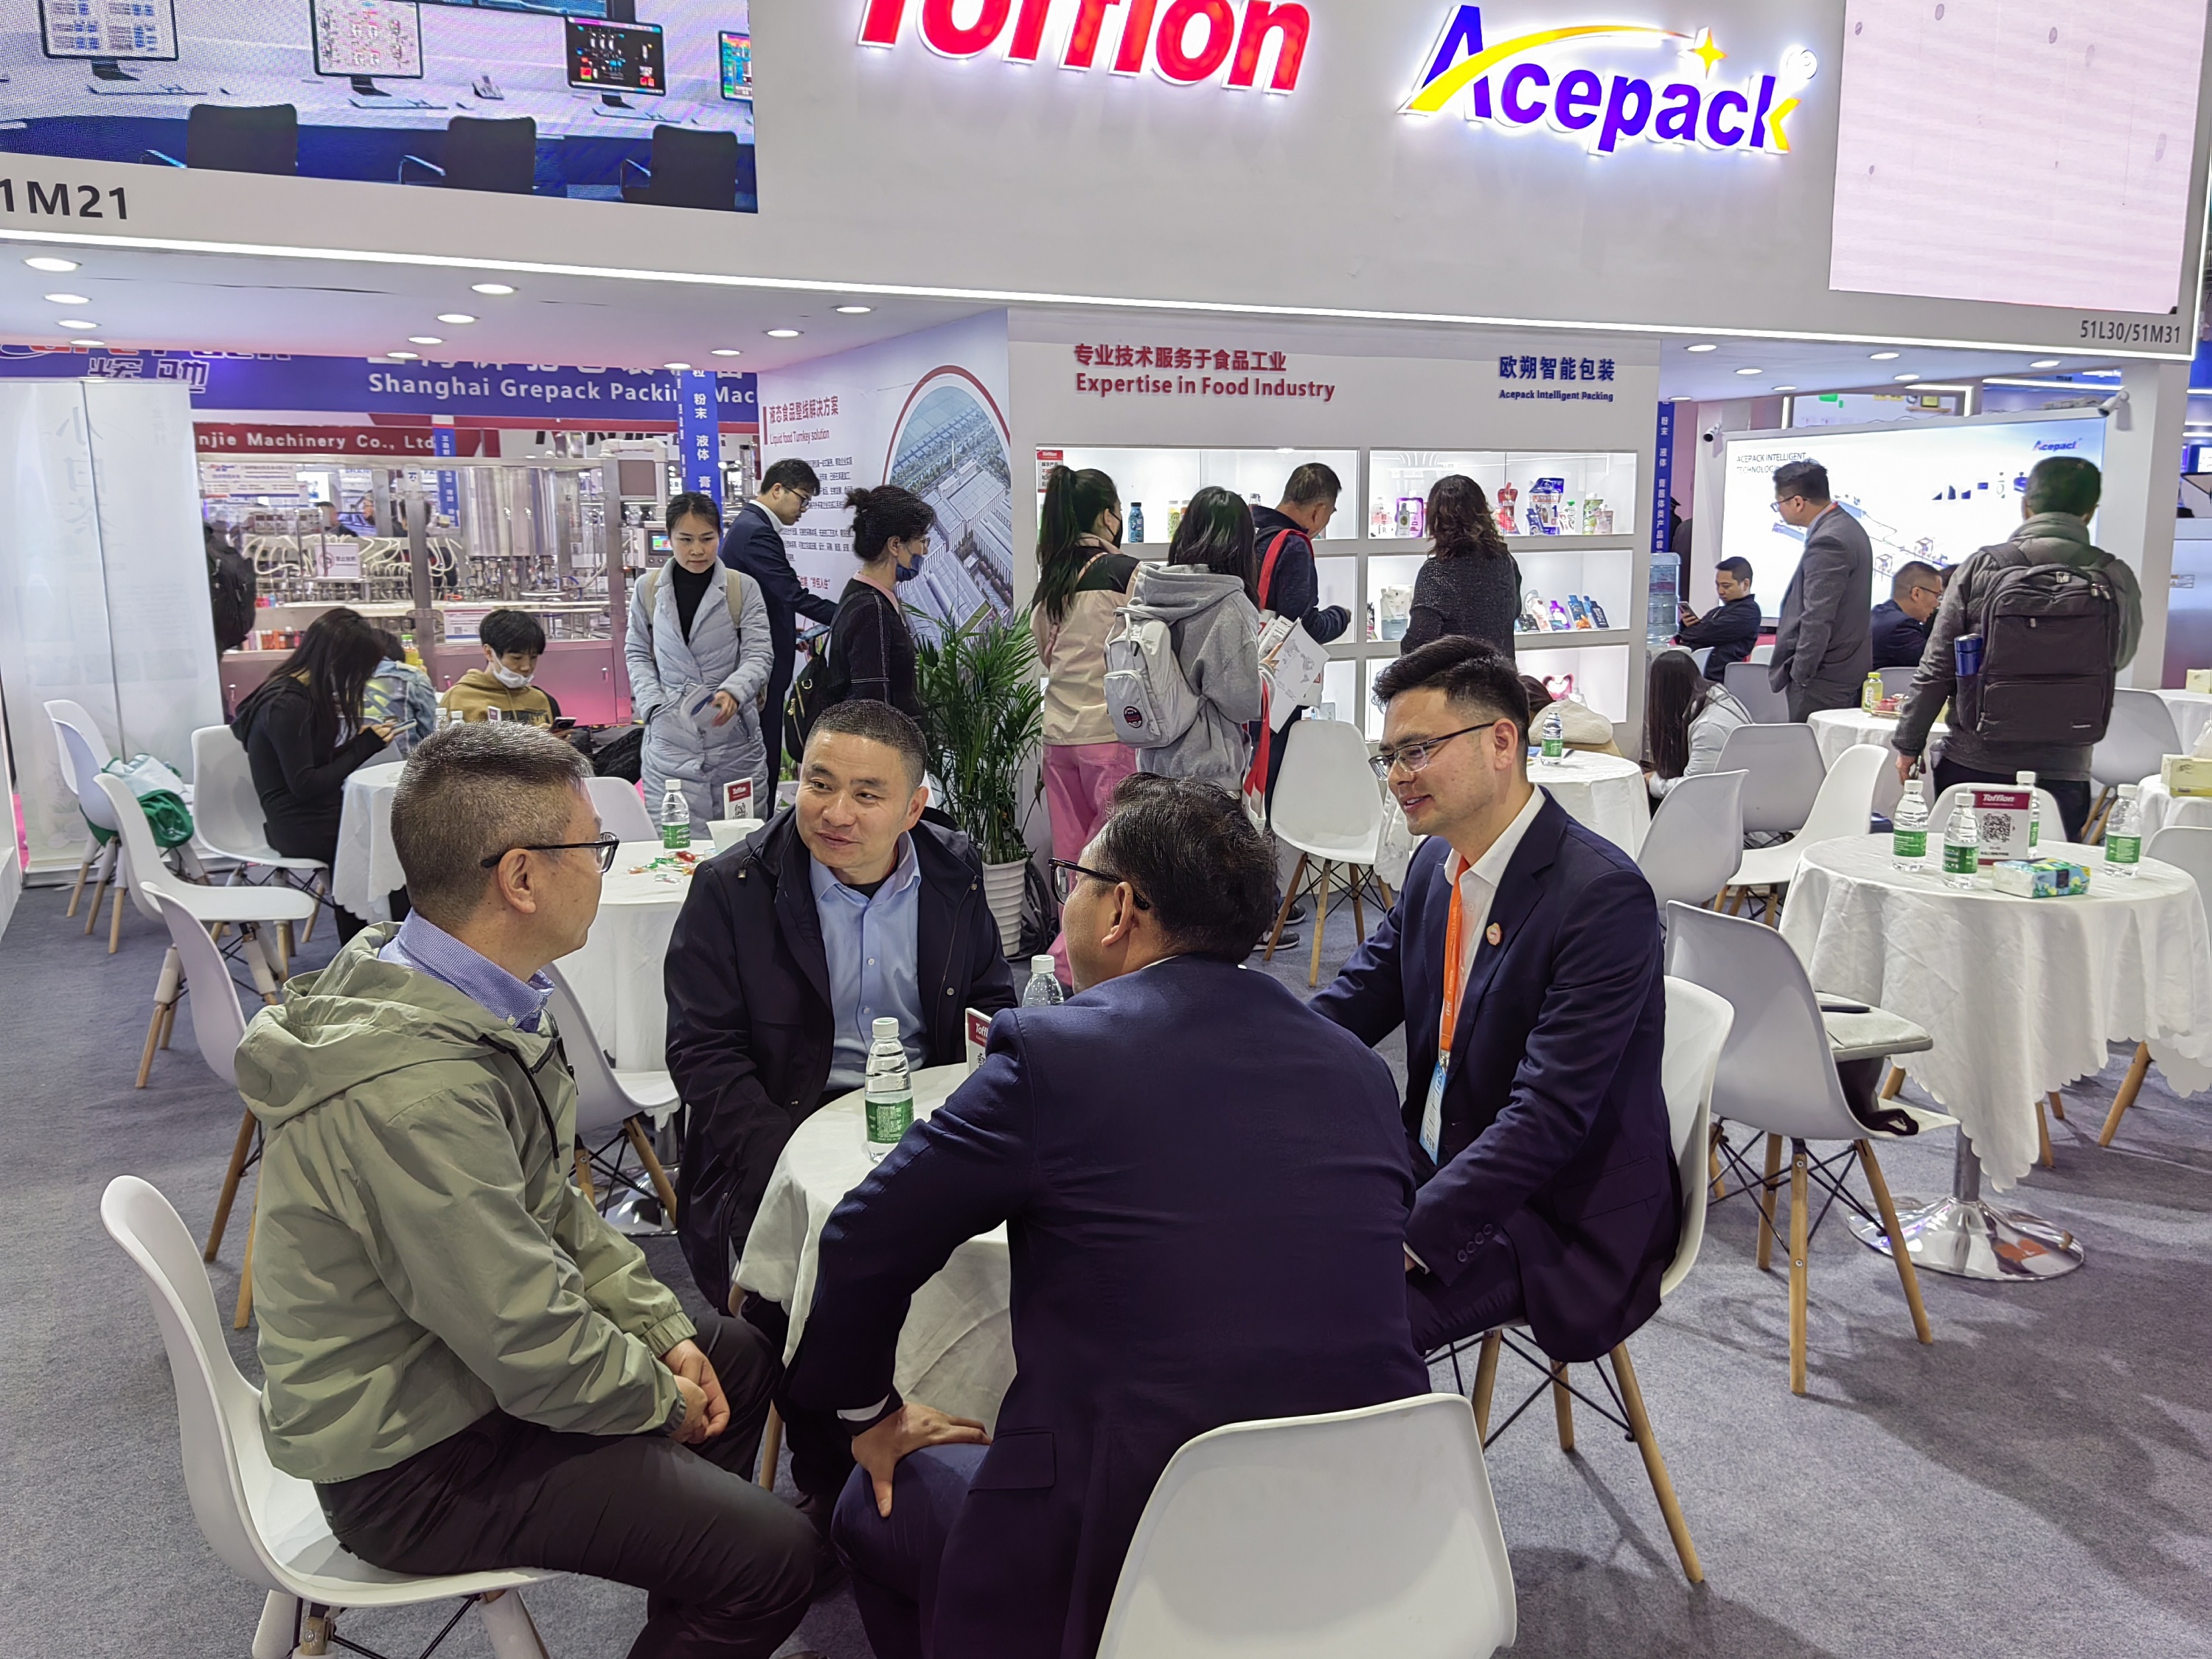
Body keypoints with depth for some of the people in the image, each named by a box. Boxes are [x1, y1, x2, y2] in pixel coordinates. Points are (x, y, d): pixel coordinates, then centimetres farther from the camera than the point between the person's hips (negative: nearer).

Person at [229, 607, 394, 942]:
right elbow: (305, 785, -20)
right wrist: (363, 748, -15)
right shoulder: (288, 704, -18)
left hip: (312, 815, 9)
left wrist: (359, 741, -1)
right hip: (300, 826, -9)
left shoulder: (303, 692, 10)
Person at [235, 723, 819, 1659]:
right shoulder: (417, 1089, -34)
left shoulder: (412, 982, -3)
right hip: (415, 1464, -9)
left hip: (442, 1367, 10)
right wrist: (664, 1399, -9)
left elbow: (551, 1208, 8)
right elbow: (536, 1352, -28)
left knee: (737, 1355, 21)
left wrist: (663, 1327, 3)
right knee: (775, 1557, -14)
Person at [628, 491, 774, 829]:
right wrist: (651, 705, -2)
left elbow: (759, 654, -4)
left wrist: (733, 691, -24)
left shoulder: (743, 588, 0)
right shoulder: (648, 589, 6)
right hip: (668, 736, 1)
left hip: (734, 738, -1)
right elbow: (637, 653, 13)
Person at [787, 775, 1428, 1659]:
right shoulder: (1361, 1067, 2)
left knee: (877, 1506, 21)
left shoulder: (1053, 1057, -14)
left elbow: (865, 1245, -5)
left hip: (1132, 1557, -6)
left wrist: (868, 1411, 14)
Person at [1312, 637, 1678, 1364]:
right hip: (1438, 1166, 8)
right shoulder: (1437, 862, 5)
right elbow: (1349, 1005, 8)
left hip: (1558, 1217, -8)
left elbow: (1548, 1115, -27)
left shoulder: (1605, 895, -22)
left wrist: (1404, 1239, -32)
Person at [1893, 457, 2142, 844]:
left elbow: (1937, 667, -3)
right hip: (2061, 773, 0)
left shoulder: (1980, 566, -5)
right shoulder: (2117, 579, -2)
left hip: (1972, 765, 0)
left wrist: (1909, 743, 6)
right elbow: (2119, 657, 16)